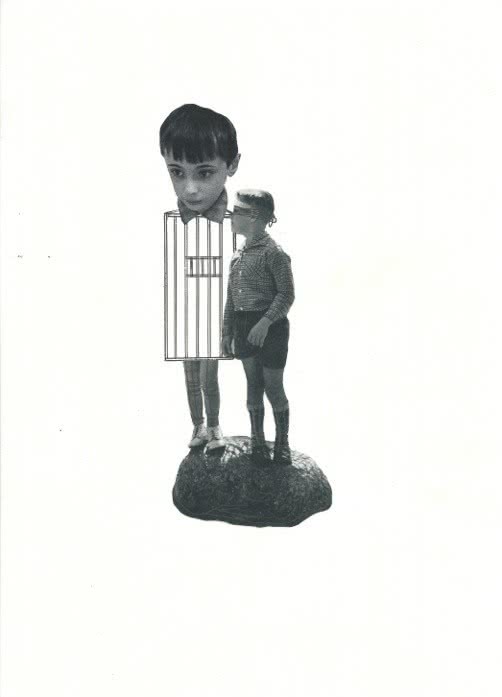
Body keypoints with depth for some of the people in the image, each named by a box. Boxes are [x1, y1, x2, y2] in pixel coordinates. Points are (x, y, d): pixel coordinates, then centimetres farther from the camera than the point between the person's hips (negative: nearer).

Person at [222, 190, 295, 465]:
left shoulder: (273, 253, -10)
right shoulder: (238, 256, 13)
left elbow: (286, 294, -14)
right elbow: (231, 298, 17)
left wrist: (265, 322, -23)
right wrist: (227, 332, 15)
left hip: (270, 326, -7)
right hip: (244, 327, 7)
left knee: (273, 387, -2)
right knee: (253, 386, 10)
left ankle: (282, 442, 13)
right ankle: (257, 441, 19)